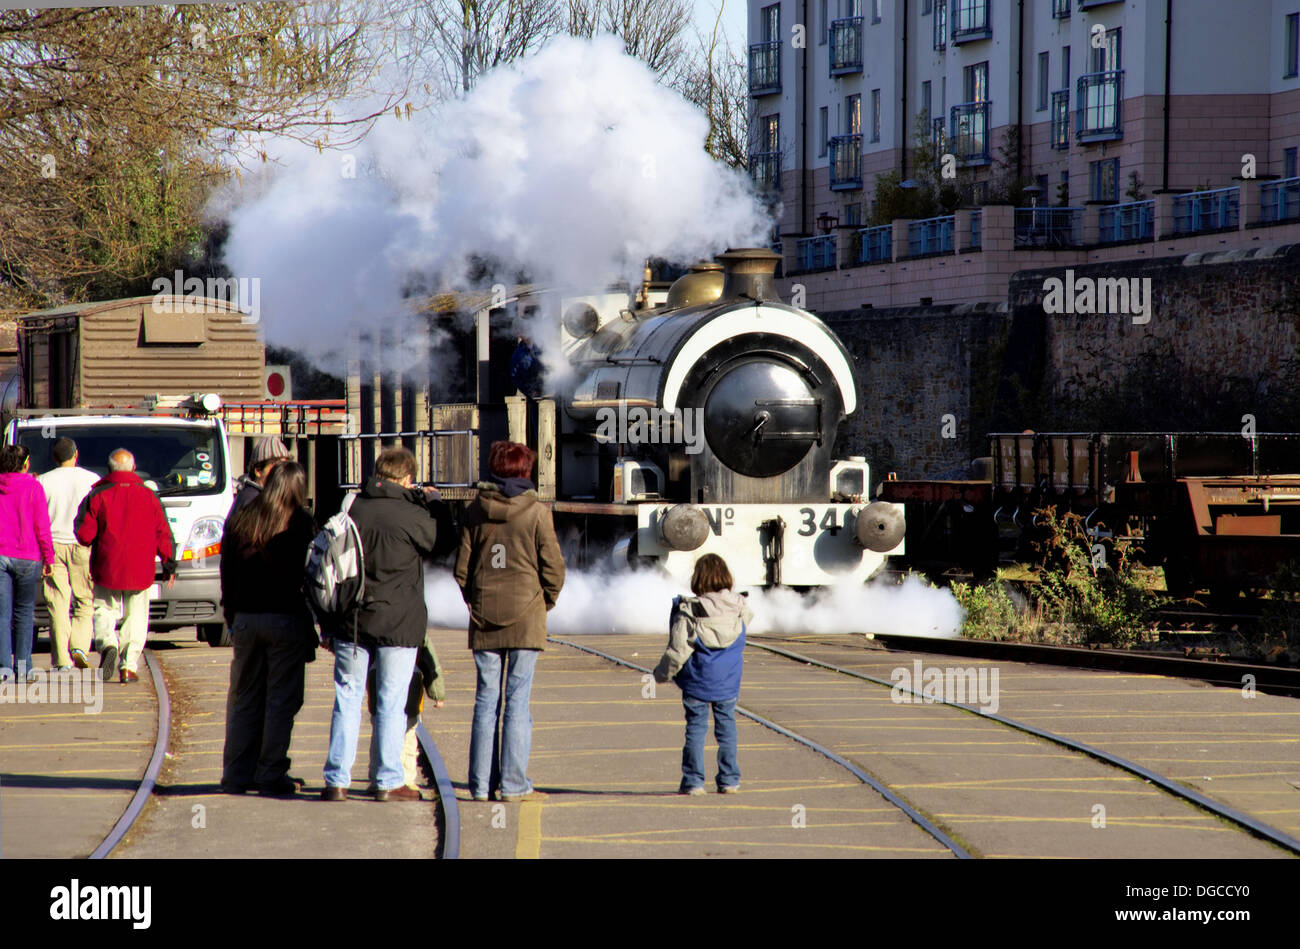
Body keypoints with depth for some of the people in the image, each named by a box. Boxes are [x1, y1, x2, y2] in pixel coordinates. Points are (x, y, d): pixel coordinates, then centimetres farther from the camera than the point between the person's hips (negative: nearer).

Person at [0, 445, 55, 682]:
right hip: (27, 557, -1)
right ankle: (23, 665, 8)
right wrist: (48, 559, 3)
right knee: (24, 612, 11)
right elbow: (42, 527, -5)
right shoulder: (33, 487, -5)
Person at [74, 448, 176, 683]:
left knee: (104, 610, 11)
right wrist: (169, 563, 14)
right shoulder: (149, 496, 3)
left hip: (107, 569, -1)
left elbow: (84, 534, -5)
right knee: (136, 616, 8)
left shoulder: (97, 496, -3)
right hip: (141, 570, 1)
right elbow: (162, 534, 5)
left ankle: (108, 645, -18)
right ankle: (129, 666, -1)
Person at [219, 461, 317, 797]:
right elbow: (311, 577, -7)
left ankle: (236, 774, 12)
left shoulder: (239, 521, 6)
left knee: (244, 698, 11)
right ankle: (271, 775, 0)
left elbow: (227, 577, 10)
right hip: (286, 619, -4)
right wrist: (312, 629, -1)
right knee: (281, 700, 1)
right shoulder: (301, 524, -7)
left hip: (245, 619, 4)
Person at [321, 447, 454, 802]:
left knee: (347, 697, 10)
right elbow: (443, 541, 6)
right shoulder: (413, 515, -12)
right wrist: (434, 503, 20)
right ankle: (389, 782, 5)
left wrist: (329, 626, 15)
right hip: (397, 624, -4)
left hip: (351, 622, 4)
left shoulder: (352, 511, 2)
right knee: (392, 702, 3)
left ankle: (337, 780, 9)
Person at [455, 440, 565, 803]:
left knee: (485, 701, 8)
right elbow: (553, 567, -5)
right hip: (526, 620, -2)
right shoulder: (536, 512, -6)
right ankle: (513, 783, -1)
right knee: (518, 701, 1)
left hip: (484, 619, 3)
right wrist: (544, 603, 11)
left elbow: (462, 567, 4)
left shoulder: (475, 511, 2)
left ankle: (481, 783, 7)